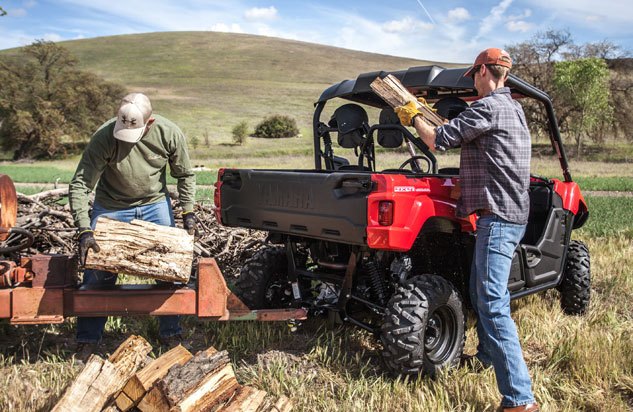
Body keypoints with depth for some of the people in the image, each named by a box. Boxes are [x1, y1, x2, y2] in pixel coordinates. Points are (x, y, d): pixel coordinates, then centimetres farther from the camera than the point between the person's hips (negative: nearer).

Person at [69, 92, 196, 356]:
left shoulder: (169, 134, -20)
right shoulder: (104, 137, -27)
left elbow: (185, 175, -4)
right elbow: (79, 186, -25)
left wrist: (188, 211, -11)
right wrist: (84, 230, -34)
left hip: (155, 204, 2)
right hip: (111, 206, -2)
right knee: (98, 273, 0)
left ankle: (171, 334, 20)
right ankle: (87, 341, 18)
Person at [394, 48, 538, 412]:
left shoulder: (488, 106, -13)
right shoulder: (513, 108, 18)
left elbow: (439, 140, -11)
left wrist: (413, 116, 6)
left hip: (498, 216, -10)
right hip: (510, 213, 10)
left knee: (493, 305, -13)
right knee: (481, 292, 23)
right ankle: (489, 356, 39)